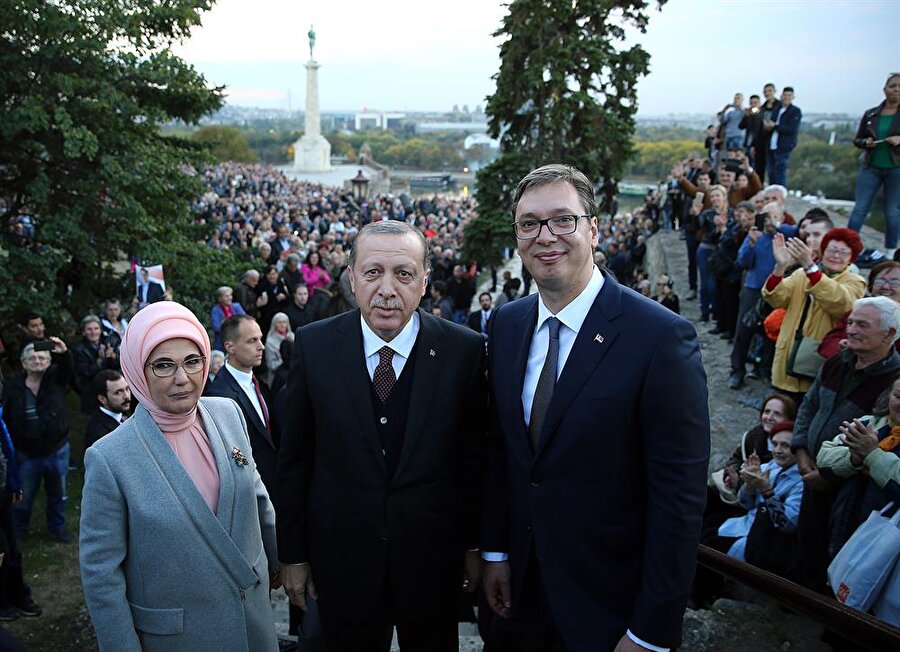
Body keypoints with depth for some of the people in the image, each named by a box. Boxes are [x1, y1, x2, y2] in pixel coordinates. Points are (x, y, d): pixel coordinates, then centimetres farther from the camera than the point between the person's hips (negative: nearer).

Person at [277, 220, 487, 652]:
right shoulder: (314, 346, -9)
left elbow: (475, 454, -2)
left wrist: (475, 544, 4)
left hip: (433, 559, 0)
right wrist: (293, 553, 2)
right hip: (342, 561, 0)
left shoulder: (463, 349, -10)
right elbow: (295, 458, -2)